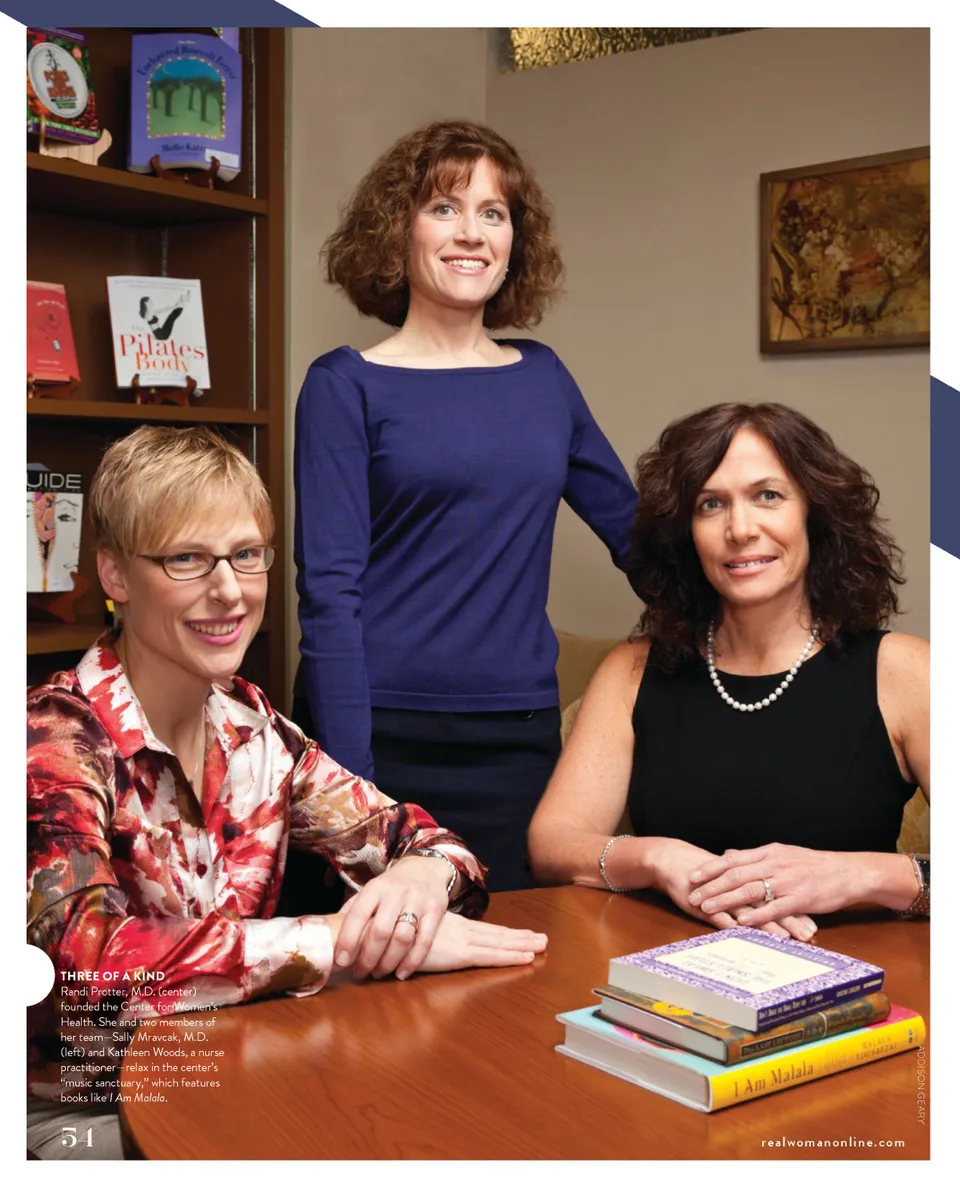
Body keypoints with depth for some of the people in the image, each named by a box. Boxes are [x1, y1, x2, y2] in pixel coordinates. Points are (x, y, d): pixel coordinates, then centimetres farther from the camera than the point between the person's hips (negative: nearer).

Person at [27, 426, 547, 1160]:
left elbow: (407, 836, 0)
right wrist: (350, 940, -34)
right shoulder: (57, 741, -19)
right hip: (78, 1114, -5)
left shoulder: (250, 724, -2)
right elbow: (88, 959, -33)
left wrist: (421, 877, -24)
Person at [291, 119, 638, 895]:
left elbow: (631, 526, 18)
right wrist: (346, 778, -15)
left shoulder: (542, 377, 10)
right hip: (381, 735, -3)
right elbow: (328, 590, -9)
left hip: (520, 737, 4)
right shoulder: (347, 386, -3)